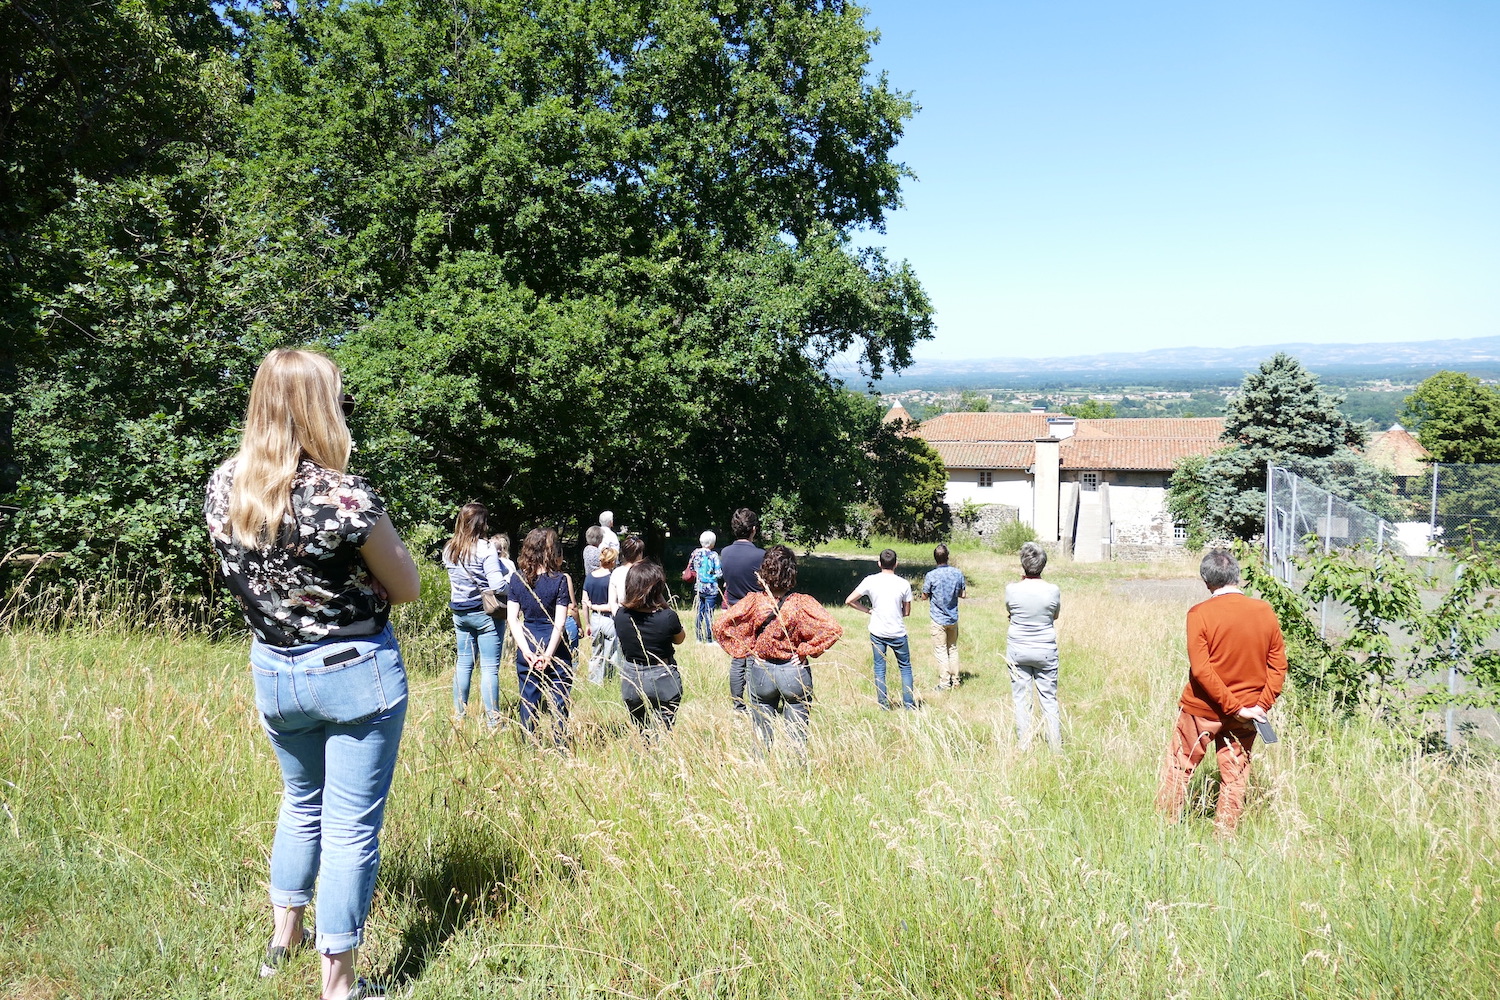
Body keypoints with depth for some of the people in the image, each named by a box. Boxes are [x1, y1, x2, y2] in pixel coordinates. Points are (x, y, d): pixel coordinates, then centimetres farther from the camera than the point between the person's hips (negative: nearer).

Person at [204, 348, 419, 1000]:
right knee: (351, 824, 6)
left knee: (302, 801, 27)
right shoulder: (346, 497, -23)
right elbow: (407, 590, -10)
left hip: (273, 670, 6)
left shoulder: (223, 487, -6)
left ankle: (284, 937, 40)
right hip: (356, 671, -6)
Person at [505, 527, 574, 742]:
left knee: (528, 702, 11)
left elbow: (513, 619, -1)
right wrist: (548, 655, -12)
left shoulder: (516, 579, 1)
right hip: (555, 649, -3)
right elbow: (559, 623, -14)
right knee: (558, 704, 5)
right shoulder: (559, 580, -9)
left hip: (527, 649, 3)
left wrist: (527, 651, -5)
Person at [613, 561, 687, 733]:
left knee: (638, 733, 18)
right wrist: (667, 607, 0)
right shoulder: (667, 617, -19)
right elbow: (680, 639, 2)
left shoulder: (621, 615, -9)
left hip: (631, 681, 3)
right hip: (663, 682, -3)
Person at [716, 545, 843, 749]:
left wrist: (745, 651, -4)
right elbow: (833, 629, -20)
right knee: (796, 740, 10)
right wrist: (805, 650, -10)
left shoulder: (752, 601, -9)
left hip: (760, 673, 1)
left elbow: (720, 627, -11)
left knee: (762, 739, 14)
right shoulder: (802, 604, -13)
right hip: (794, 673, -1)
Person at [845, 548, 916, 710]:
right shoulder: (904, 584, -8)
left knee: (879, 669, 11)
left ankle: (883, 706, 13)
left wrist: (868, 610, 5)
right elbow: (907, 612, 1)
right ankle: (909, 704, 15)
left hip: (877, 633, 1)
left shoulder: (870, 581, -7)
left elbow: (849, 601, -6)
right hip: (898, 633, -1)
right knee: (905, 667, 15)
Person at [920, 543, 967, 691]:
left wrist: (924, 584, 11)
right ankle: (956, 680, 22)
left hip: (939, 619, -4)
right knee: (953, 649, 17)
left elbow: (924, 597, -6)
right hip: (953, 618, 4)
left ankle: (944, 683, 3)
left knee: (941, 651, 2)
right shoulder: (958, 573, -5)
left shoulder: (931, 576, -16)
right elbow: (963, 594, 5)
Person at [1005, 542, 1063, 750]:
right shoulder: (1052, 591, -11)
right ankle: (1055, 746, 14)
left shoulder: (1012, 590, -12)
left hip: (1017, 650, 0)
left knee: (1021, 700, 8)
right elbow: (1056, 615, 6)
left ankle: (1024, 747, 12)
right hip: (1045, 650, 0)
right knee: (1049, 699, 10)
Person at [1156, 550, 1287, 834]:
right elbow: (1278, 664, -1)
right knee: (1235, 776, 13)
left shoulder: (1200, 614, -14)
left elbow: (1201, 669, -19)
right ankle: (1226, 834, 19)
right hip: (1248, 709, 3)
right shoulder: (1265, 612, -3)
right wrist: (1263, 705, -3)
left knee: (1179, 767, 11)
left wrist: (1234, 707, -14)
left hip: (1202, 709, -3)